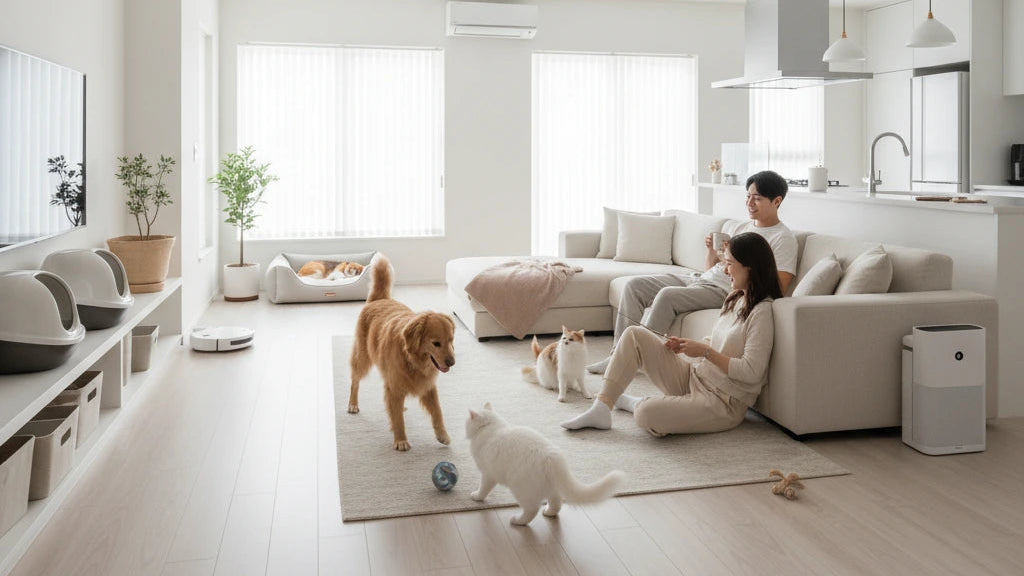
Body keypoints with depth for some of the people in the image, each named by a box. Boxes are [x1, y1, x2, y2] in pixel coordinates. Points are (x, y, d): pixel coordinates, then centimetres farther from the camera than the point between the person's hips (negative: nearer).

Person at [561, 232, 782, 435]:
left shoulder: (761, 312, -17)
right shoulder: (735, 299, 12)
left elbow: (751, 372, -23)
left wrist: (705, 351, -18)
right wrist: (686, 346, 3)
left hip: (723, 402, -9)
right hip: (693, 376, 9)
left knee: (647, 415, -33)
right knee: (634, 334, -4)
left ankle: (635, 404, 6)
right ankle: (601, 409, -7)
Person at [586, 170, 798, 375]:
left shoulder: (783, 238, -2)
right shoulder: (735, 226, 20)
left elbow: (778, 288, -13)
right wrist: (711, 250, 1)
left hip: (725, 290, -8)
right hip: (701, 280, 8)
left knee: (667, 295, -32)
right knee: (633, 285, -6)